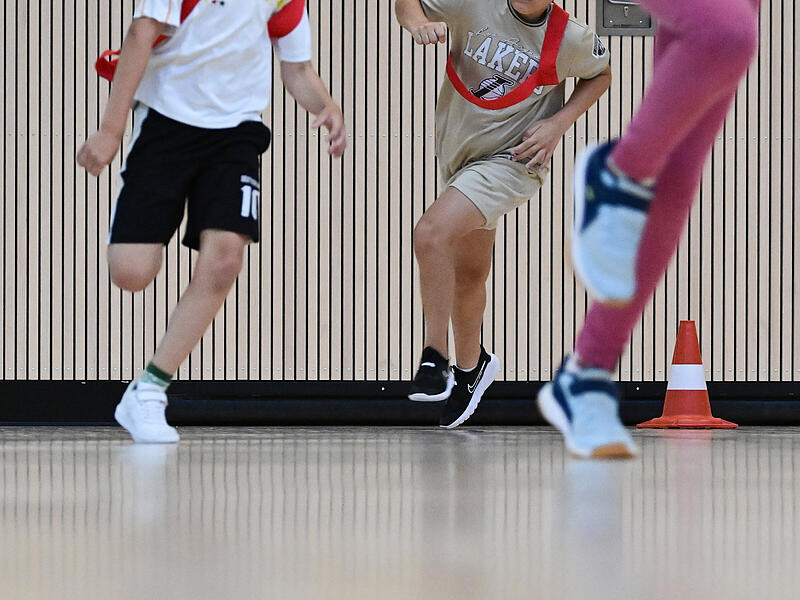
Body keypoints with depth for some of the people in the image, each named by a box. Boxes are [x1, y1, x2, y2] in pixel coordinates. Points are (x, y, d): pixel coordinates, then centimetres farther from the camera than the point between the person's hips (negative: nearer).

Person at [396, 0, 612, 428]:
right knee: (468, 273, 20)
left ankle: (435, 359, -15)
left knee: (431, 234, -26)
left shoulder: (571, 40, -16)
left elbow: (601, 75, 5)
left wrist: (559, 124, -9)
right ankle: (470, 366, 45)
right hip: (458, 155, 5)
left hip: (513, 162, -5)